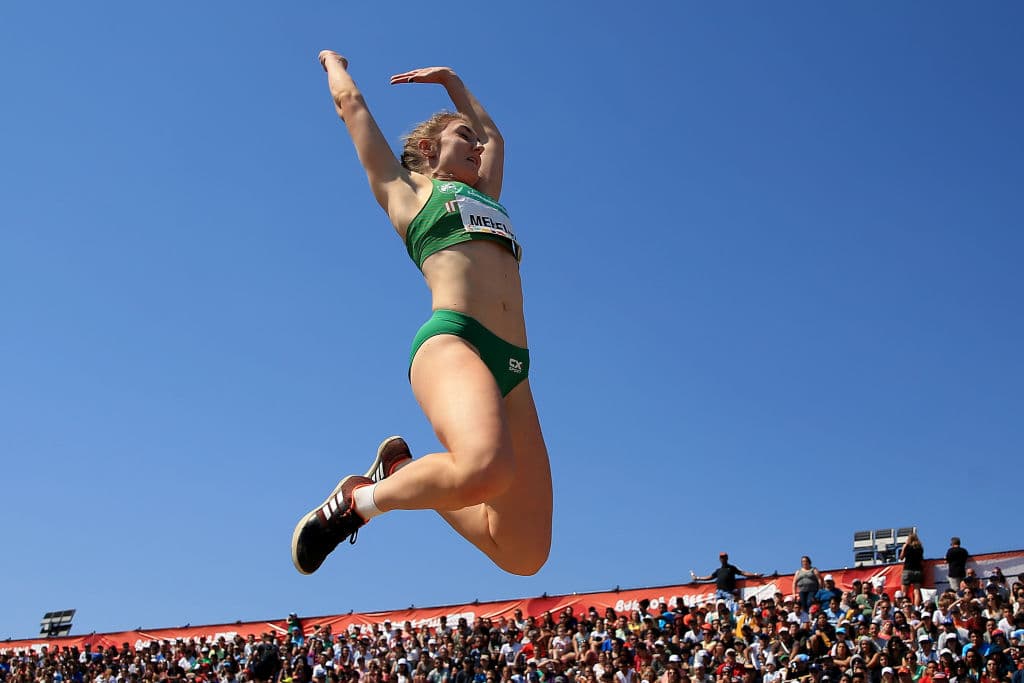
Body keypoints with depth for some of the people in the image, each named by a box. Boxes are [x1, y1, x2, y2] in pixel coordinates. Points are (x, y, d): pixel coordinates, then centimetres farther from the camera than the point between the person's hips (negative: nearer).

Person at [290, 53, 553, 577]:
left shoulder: (482, 196, 34)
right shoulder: (403, 190, 19)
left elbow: (494, 135, 52)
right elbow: (351, 102, 29)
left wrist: (450, 80, 58)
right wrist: (334, 62, 47)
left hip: (513, 366, 6)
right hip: (453, 340, -6)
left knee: (524, 554, -5)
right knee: (485, 469, -37)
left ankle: (403, 470, 16)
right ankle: (361, 500, -7)